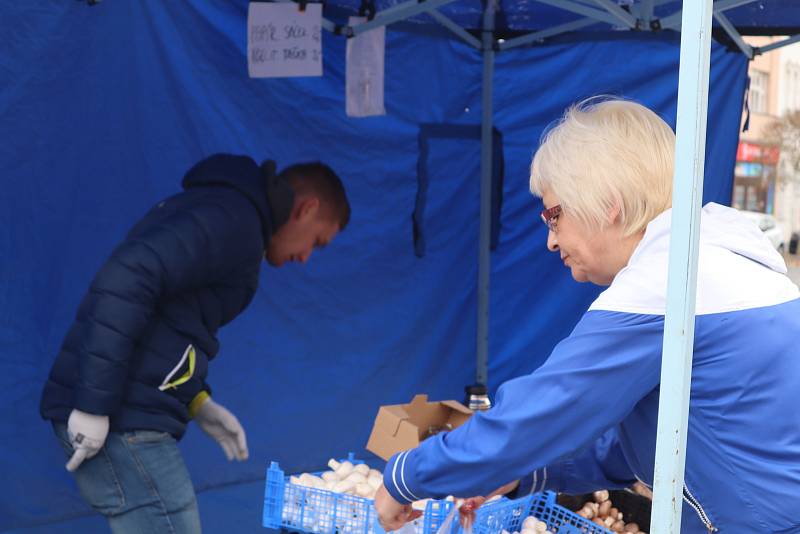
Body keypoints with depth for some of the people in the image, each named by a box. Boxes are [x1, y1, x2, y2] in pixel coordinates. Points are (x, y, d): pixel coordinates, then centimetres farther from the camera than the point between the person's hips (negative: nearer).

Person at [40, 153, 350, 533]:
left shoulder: (216, 206, 21)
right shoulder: (235, 218, -11)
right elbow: (126, 280, -25)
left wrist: (196, 401, 12)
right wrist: (94, 405, -23)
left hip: (121, 411, 10)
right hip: (119, 419, -10)